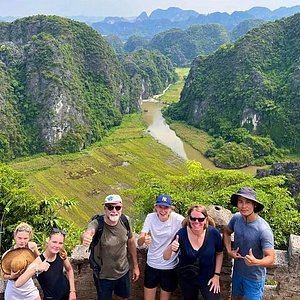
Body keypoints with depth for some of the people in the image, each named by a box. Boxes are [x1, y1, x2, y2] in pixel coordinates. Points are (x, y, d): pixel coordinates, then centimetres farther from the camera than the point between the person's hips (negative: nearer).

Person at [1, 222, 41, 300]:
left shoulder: (32, 246, -14)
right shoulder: (7, 255, -22)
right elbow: (4, 275, -9)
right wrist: (11, 276, -27)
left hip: (29, 287, 3)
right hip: (14, 291, -2)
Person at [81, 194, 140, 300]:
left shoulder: (124, 221, -14)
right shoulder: (97, 223, -26)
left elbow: (131, 242, 1)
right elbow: (88, 232, -49)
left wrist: (136, 266, 7)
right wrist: (86, 237, -74)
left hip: (123, 272, 4)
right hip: (103, 276, -3)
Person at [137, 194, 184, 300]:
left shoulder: (177, 219, -15)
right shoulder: (150, 217, -10)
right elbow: (139, 243, -14)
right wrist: (143, 239, -38)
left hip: (170, 267, -1)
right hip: (152, 265, 2)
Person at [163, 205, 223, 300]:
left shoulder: (213, 233, -19)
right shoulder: (182, 233, -20)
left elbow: (219, 253, -1)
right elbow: (166, 257, -19)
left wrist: (216, 275, -3)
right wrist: (171, 248, -40)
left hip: (208, 279, -1)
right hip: (186, 279, 1)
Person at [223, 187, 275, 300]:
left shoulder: (264, 230, -29)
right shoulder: (236, 218, -13)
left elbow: (271, 258, -25)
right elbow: (226, 232, 8)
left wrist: (256, 262, -45)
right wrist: (229, 251, -6)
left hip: (254, 277, -5)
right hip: (237, 271, 5)